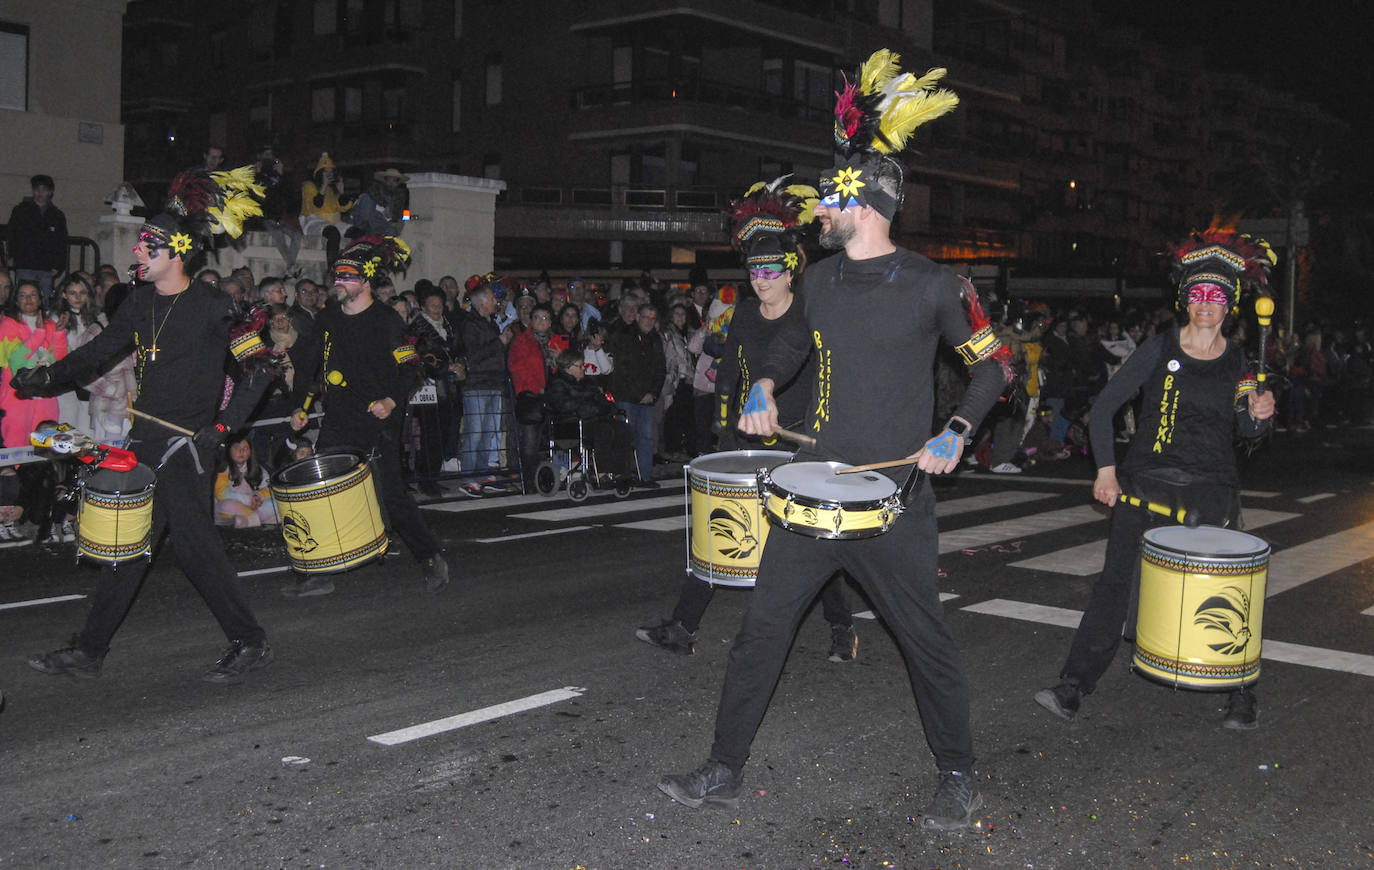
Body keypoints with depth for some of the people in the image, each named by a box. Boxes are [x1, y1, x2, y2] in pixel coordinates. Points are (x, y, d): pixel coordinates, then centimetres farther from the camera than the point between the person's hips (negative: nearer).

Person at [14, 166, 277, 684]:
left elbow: (261, 366, -11)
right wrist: (50, 377, 6)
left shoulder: (212, 307, -13)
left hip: (187, 444, -7)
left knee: (193, 544, -7)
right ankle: (88, 652, 20)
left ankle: (250, 644, 7)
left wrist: (225, 424, -13)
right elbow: (104, 347, 18)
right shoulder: (143, 301, 8)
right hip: (144, 439, 7)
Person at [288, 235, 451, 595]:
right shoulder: (328, 318, 11)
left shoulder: (387, 321, -6)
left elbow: (410, 370, -6)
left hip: (378, 426, -6)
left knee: (391, 496, -7)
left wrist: (391, 401, -22)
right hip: (337, 424, 6)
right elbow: (307, 363, 21)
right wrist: (300, 406, 14)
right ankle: (318, 576, 10)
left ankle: (433, 558, 11)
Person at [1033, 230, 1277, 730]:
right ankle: (1074, 687, 3)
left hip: (1213, 491, 1)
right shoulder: (1159, 351, -2)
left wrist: (1260, 416, -7)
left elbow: (1245, 430, 16)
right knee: (1116, 582, -3)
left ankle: (1241, 694, 23)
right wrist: (1106, 469, -7)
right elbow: (1103, 406, 0)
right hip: (1147, 483, -1)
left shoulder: (1238, 363, 4)